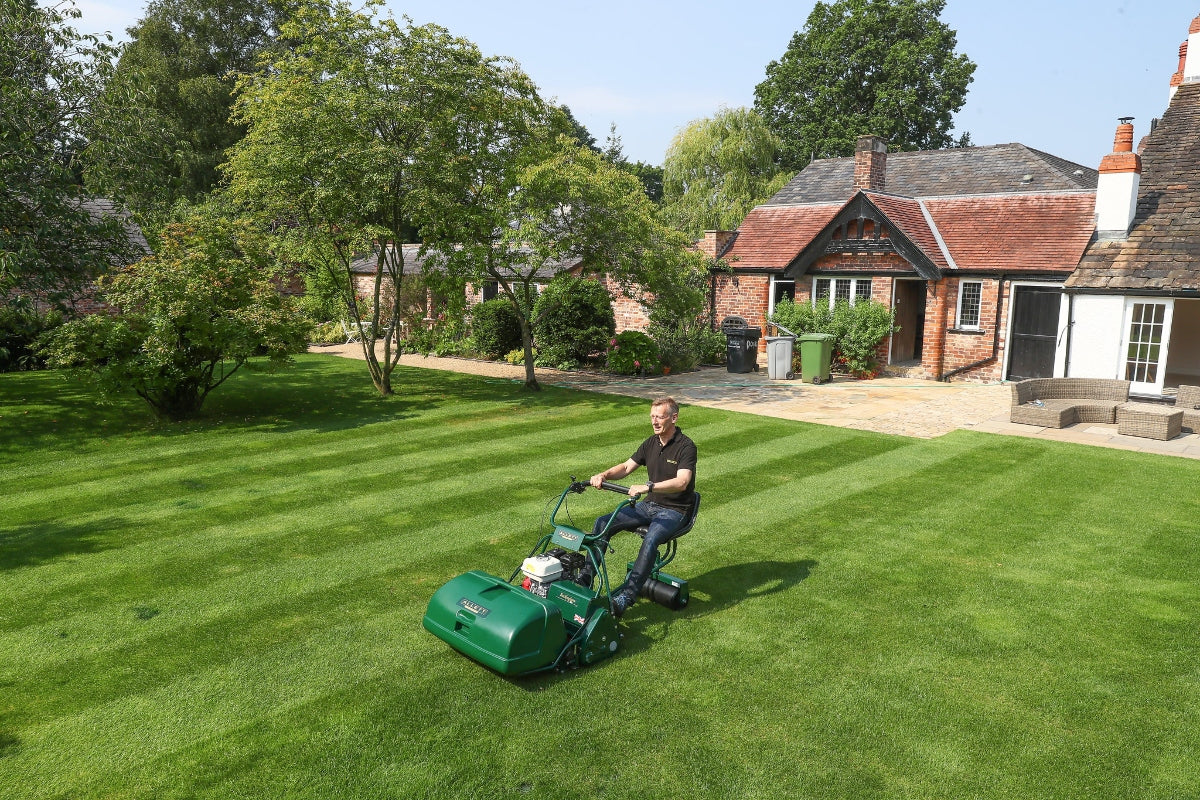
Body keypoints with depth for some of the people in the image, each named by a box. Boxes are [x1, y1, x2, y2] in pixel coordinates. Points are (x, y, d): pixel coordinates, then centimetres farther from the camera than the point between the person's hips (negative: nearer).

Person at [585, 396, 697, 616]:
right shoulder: (651, 443, 8)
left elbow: (682, 482, -29)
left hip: (674, 510, -7)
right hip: (649, 505, 7)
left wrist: (648, 487, -41)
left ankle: (626, 596, -36)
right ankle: (586, 578, -6)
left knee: (651, 539, -36)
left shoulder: (686, 447, -14)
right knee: (603, 523, -10)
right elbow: (626, 467, 11)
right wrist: (604, 475, -10)